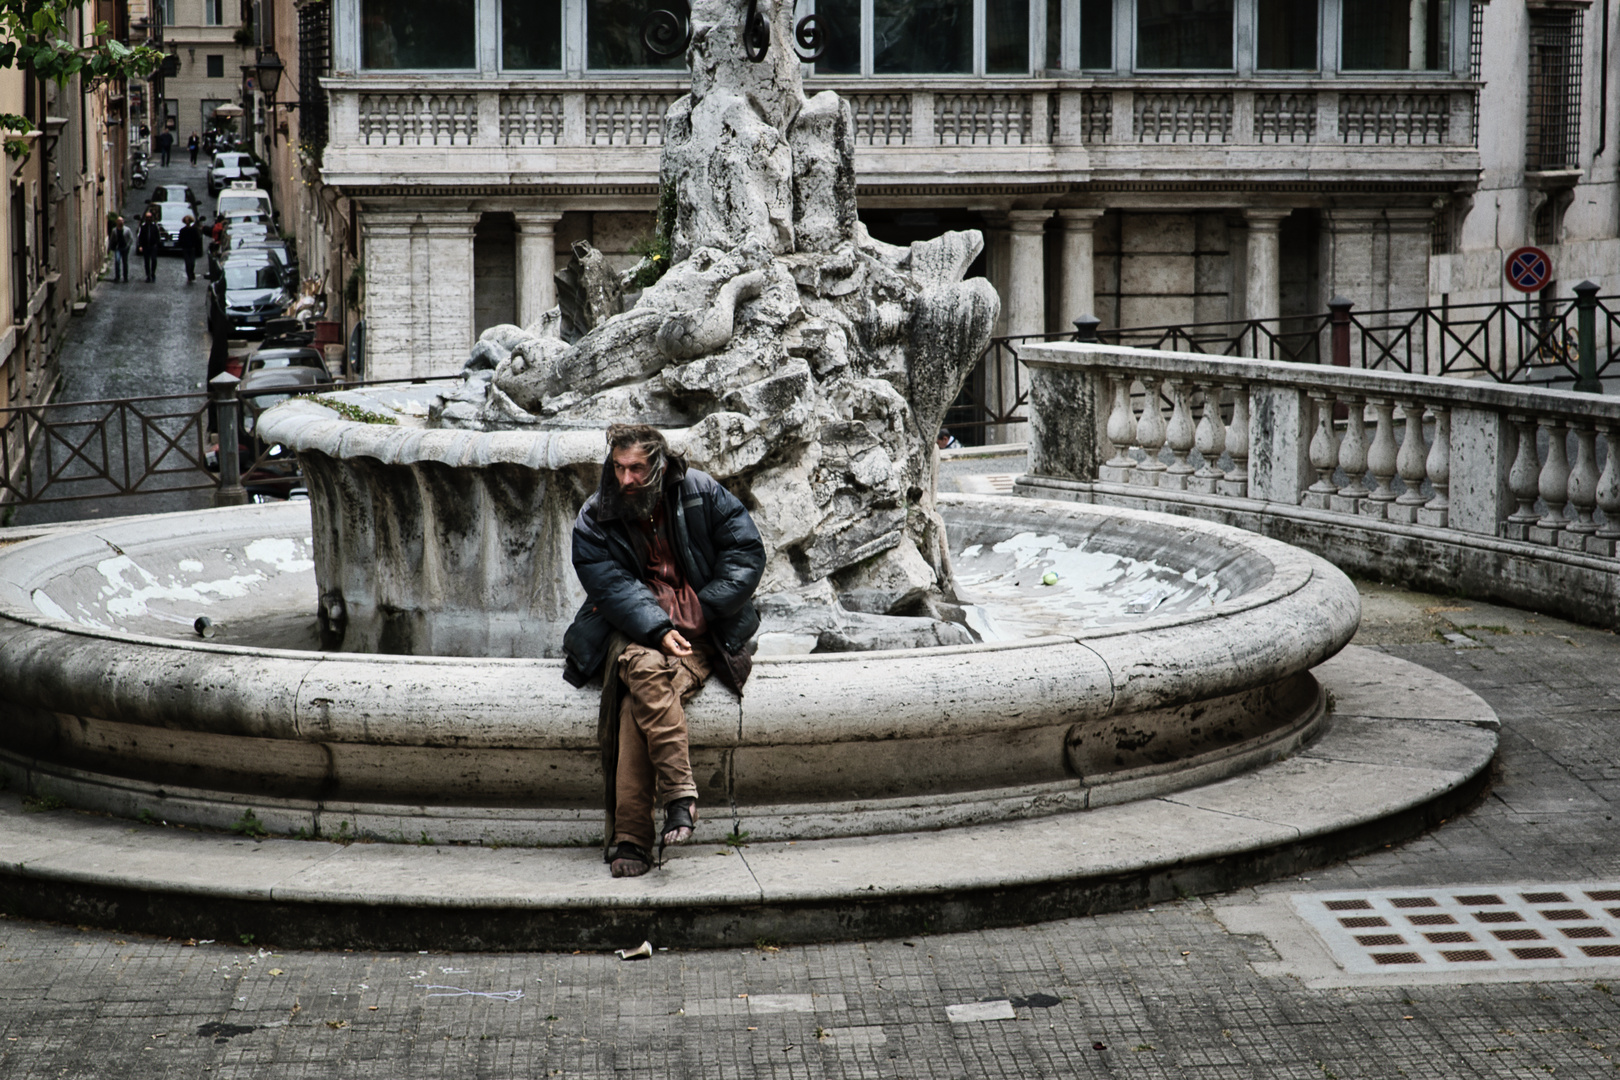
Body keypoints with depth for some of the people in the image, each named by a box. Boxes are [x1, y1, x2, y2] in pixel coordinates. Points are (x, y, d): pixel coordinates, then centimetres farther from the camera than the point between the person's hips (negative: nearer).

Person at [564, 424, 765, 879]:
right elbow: (612, 586, -7)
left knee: (638, 703, -30)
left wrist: (703, 611, -7)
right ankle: (679, 793, -39)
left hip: (699, 633, -1)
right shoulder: (595, 519, 4)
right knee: (645, 669, -37)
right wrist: (658, 630, -23)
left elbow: (747, 552, 2)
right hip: (633, 631, 1)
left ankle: (629, 837, -32)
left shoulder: (701, 494, 3)